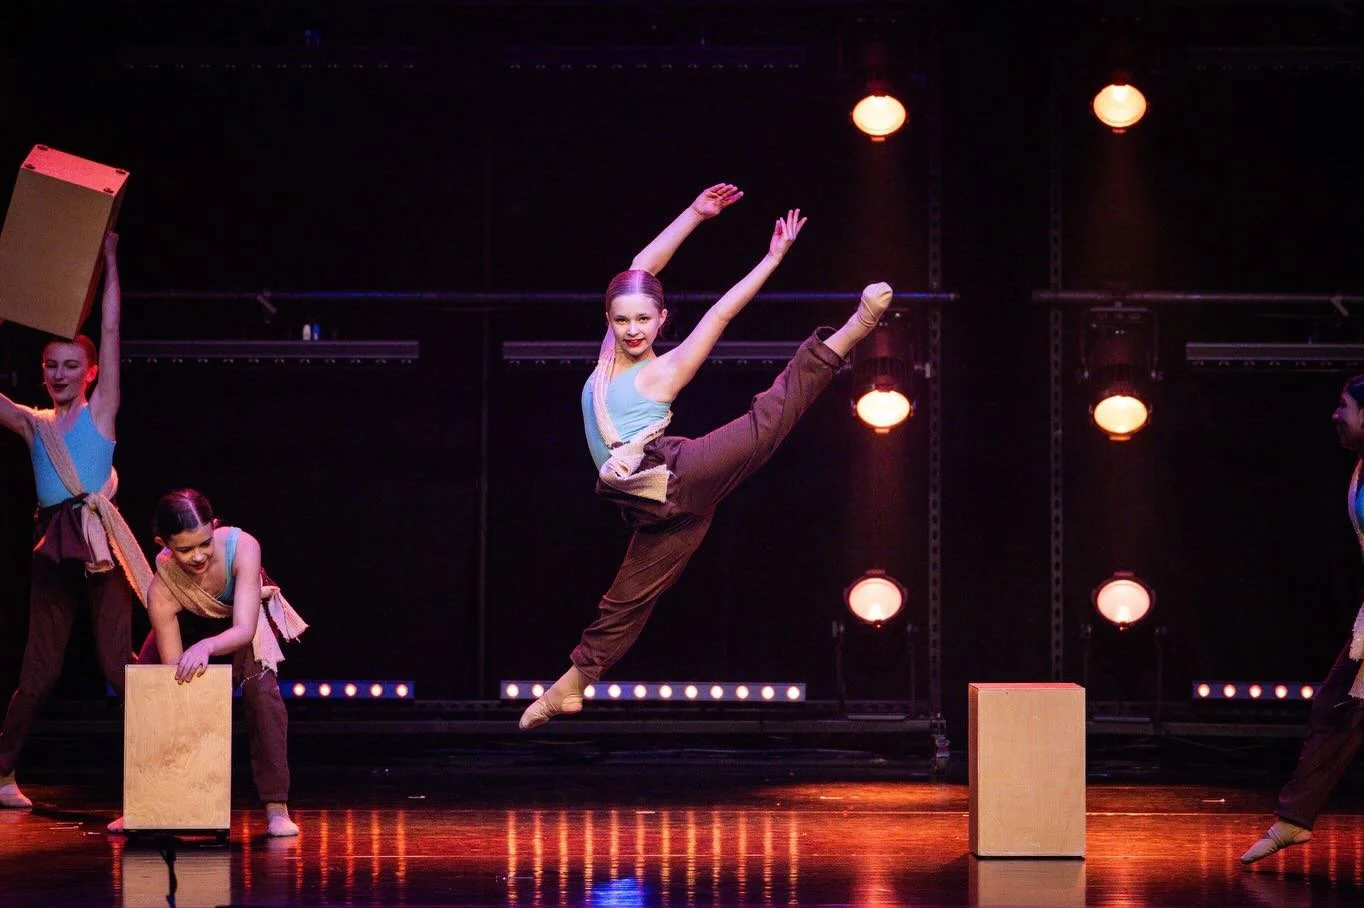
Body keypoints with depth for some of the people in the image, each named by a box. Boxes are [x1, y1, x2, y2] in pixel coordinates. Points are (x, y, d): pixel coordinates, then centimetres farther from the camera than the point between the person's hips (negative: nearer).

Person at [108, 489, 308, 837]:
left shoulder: (242, 547, -40)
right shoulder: (161, 592, -36)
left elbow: (245, 629, -44)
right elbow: (174, 671, -34)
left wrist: (206, 647, -65)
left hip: (243, 623, -2)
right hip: (191, 625, 2)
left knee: (260, 684, -26)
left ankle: (276, 808, -26)